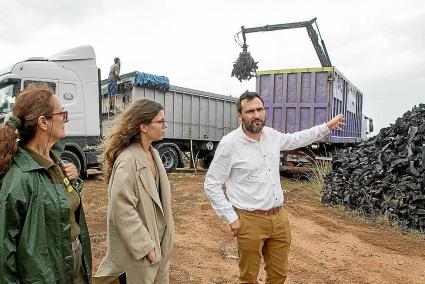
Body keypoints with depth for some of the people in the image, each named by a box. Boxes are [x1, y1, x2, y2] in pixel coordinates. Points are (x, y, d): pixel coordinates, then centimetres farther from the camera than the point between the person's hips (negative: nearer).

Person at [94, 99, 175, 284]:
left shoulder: (152, 152, 3)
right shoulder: (127, 160, -24)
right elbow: (122, 209, -24)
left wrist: (163, 238, 10)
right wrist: (145, 246, -19)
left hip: (159, 237, 8)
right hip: (139, 244, -8)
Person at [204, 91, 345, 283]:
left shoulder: (271, 135, 2)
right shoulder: (229, 144, -15)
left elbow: (295, 139, 24)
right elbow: (211, 184, -10)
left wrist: (327, 126, 27)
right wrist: (231, 218, -12)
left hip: (279, 217, 6)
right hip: (250, 221, -5)